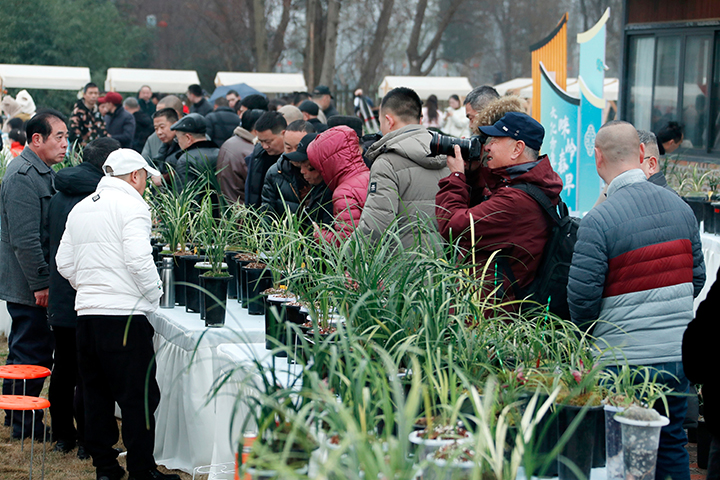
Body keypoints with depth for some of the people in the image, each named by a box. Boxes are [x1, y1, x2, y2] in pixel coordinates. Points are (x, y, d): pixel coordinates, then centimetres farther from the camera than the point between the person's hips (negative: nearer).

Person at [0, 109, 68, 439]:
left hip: (31, 285, 10)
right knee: (33, 353, -3)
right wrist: (41, 284, -22)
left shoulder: (43, 172, 15)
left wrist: (44, 279, 20)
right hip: (28, 286, -10)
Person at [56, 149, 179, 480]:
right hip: (125, 314, -7)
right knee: (138, 395, -2)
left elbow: (64, 264, 16)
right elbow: (138, 260, -18)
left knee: (97, 393, 13)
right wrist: (154, 294, -4)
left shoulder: (80, 208, 16)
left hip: (86, 312, 8)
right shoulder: (131, 205, -7)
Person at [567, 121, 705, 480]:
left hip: (625, 360, -5)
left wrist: (592, 331, 7)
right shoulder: (680, 208, 5)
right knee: (672, 447, 16)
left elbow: (581, 297, -13)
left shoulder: (598, 221, -15)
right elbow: (696, 277, 13)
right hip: (679, 356, 5)